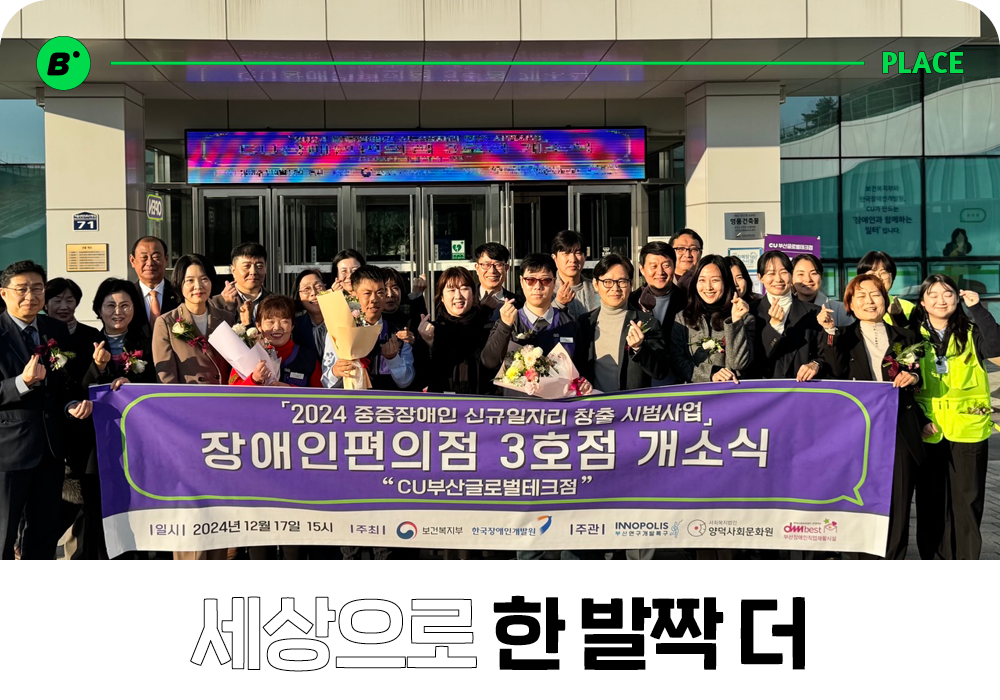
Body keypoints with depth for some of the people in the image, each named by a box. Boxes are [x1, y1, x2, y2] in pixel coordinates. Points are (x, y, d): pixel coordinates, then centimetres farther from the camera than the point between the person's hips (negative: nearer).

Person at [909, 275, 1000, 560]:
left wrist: (977, 308, -18)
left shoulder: (971, 333, 3)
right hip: (928, 431, 1)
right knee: (930, 499, 9)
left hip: (968, 429, -1)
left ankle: (965, 561, 13)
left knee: (967, 500, 4)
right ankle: (933, 558, 20)